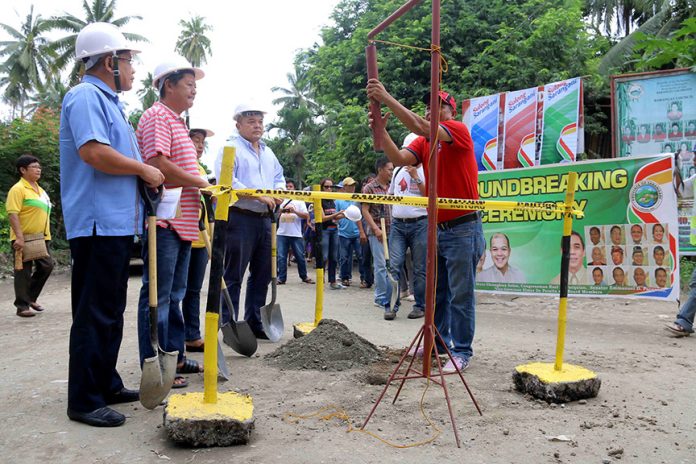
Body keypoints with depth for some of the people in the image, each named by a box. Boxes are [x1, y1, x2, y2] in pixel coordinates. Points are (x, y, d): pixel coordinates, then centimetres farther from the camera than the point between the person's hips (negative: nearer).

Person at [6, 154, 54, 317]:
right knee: (24, 272, -1)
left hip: (40, 237, 8)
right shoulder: (18, 189, -11)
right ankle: (22, 306, 8)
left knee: (46, 266, 7)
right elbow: (12, 214, -19)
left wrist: (46, 235, 19)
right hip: (24, 239, -8)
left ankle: (31, 297, 24)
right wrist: (19, 237, -25)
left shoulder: (40, 189, 15)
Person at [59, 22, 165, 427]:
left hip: (118, 223, 10)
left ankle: (107, 385, 26)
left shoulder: (110, 103, 22)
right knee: (95, 313, -5)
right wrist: (143, 169, -13)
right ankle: (84, 400, 4)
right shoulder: (86, 96, -9)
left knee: (111, 310, 15)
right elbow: (93, 152, -24)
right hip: (97, 222, -10)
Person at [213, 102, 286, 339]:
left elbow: (279, 178, 26)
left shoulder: (268, 152, 21)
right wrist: (259, 195, -19)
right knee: (233, 276, -4)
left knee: (262, 275, 11)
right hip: (240, 218, -8)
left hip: (264, 219, 8)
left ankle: (254, 323, 21)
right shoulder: (230, 148, -3)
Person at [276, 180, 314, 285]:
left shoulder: (299, 201, 7)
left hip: (296, 234, -1)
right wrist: (281, 211, -9)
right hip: (282, 233, 1)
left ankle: (304, 276, 19)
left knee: (300, 256, 4)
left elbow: (306, 216, -3)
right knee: (281, 257, -1)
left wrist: (295, 211, -15)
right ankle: (281, 278, 6)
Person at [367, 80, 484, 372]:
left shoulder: (459, 130, -9)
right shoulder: (425, 142, 11)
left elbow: (420, 127, -25)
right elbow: (399, 159, -5)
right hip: (437, 228, 8)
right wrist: (381, 130, -17)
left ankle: (462, 352, 8)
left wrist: (386, 98, -22)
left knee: (461, 294, -1)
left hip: (462, 228, -7)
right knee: (436, 291, 16)